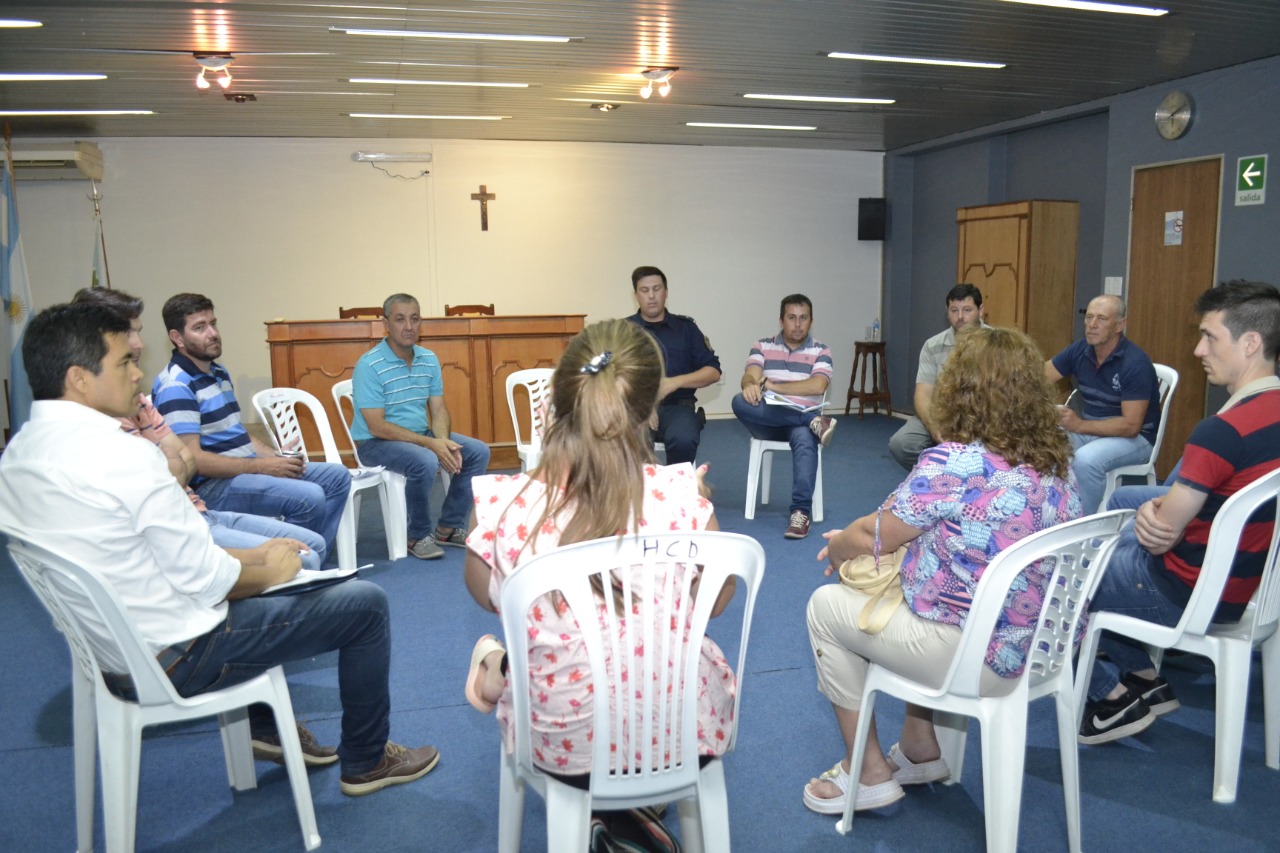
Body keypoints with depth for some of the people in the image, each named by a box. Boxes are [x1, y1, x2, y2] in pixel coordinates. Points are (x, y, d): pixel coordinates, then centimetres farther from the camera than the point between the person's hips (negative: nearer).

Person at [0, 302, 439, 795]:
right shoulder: (124, 455, -28)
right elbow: (205, 581, -23)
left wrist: (252, 556, 8)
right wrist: (268, 571, -3)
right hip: (178, 660, -9)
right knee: (366, 603, 2)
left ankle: (263, 727, 34)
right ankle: (365, 762, 20)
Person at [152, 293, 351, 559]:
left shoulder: (219, 373, 15)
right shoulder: (176, 386, -15)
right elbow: (192, 459, -22)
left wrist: (276, 458, 1)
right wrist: (262, 466, -19)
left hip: (246, 468, 10)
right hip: (212, 485, -10)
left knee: (338, 477, 6)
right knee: (309, 497, -28)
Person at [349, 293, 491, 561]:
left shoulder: (429, 359, 4)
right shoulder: (369, 365, -17)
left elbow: (439, 410, 5)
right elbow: (377, 427, -21)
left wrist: (443, 440, -18)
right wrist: (430, 443, -25)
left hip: (421, 434, 7)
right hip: (376, 442, -7)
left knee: (478, 451, -6)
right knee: (425, 461, -35)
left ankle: (449, 527, 4)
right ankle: (418, 536, -11)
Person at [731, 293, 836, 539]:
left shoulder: (820, 350, 7)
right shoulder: (763, 346, 11)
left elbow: (817, 385, -11)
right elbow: (749, 377, -5)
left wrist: (771, 384, -11)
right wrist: (751, 385, -32)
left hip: (803, 418, -1)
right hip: (769, 420, 2)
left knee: (805, 439, -37)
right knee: (740, 401, -30)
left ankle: (801, 511, -42)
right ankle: (815, 422, -27)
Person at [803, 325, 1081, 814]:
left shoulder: (952, 464, -24)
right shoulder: (1055, 460, 2)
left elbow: (873, 539, -12)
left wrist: (837, 546, 11)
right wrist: (854, 536, 14)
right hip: (1046, 649, 8)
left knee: (826, 605, 9)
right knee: (909, 591, 30)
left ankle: (869, 774, 19)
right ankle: (922, 751, 34)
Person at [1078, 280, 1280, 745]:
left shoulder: (1222, 431, -29)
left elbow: (1162, 536, -22)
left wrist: (1149, 517, -1)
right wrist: (1155, 509, -13)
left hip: (1187, 595, -9)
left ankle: (1115, 696, 16)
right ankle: (1145, 681, 25)